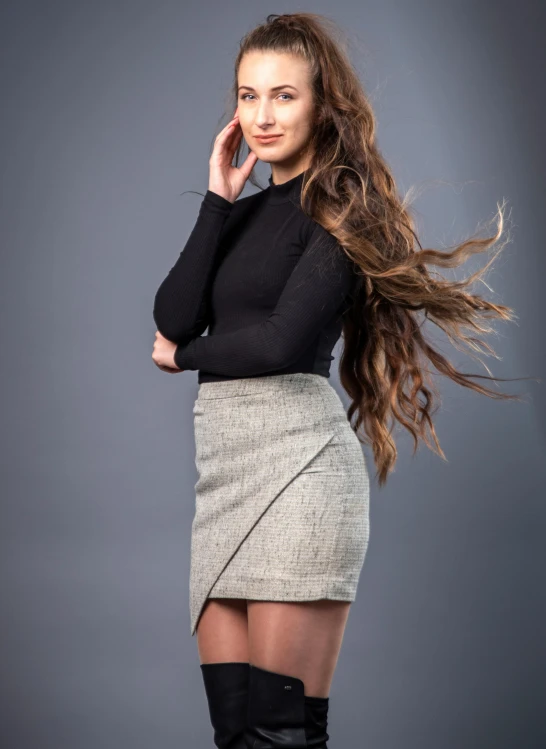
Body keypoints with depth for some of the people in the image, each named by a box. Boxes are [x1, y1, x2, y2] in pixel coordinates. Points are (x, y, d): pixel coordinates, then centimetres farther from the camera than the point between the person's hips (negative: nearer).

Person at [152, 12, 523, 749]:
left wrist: (185, 356, 4)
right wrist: (218, 198, 3)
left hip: (297, 462, -7)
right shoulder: (243, 214, 19)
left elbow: (281, 342, -13)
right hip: (222, 467, 7)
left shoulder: (340, 210, -1)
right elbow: (171, 319, 4)